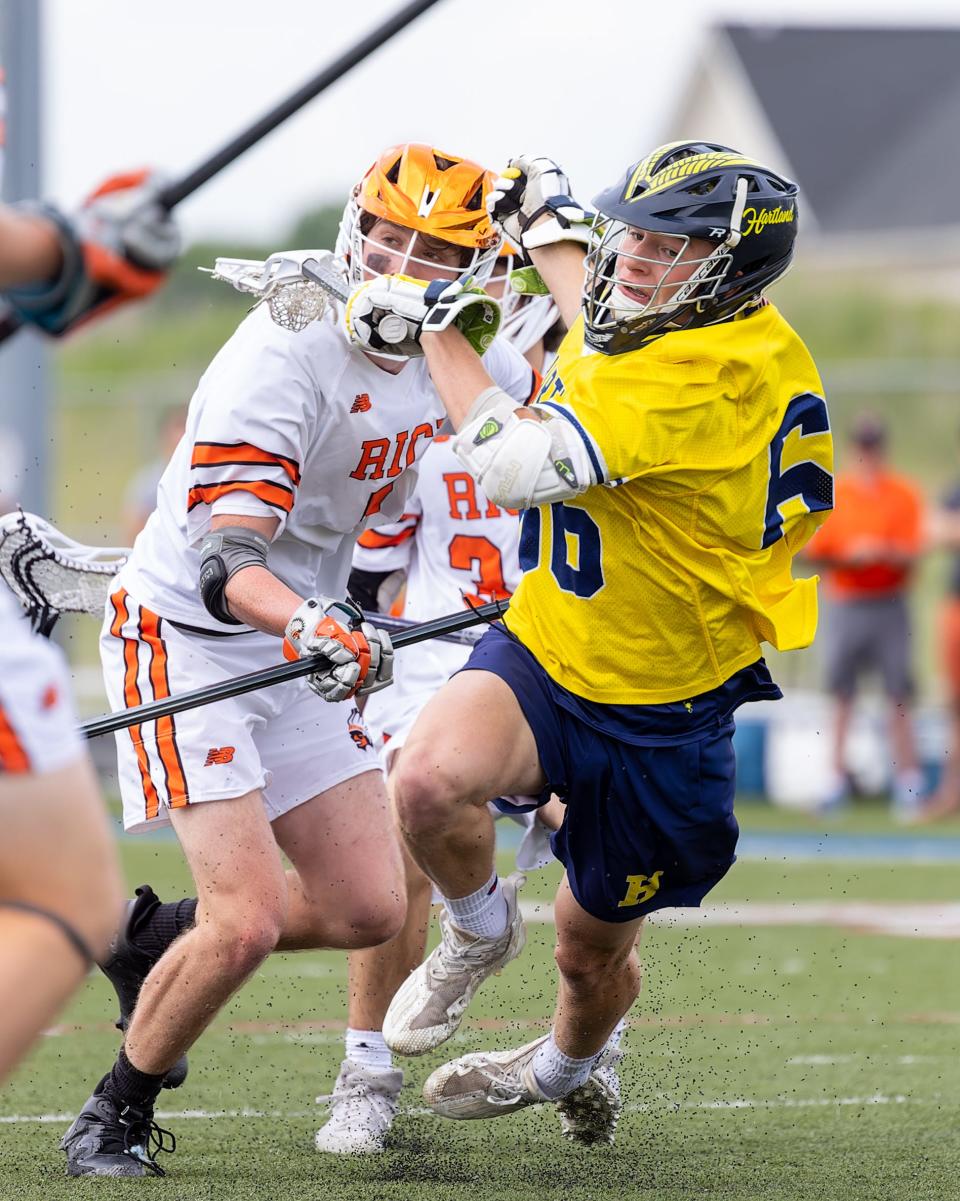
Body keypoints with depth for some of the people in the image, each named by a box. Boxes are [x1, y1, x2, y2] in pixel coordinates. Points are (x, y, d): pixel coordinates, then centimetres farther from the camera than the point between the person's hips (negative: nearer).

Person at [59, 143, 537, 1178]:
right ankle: (115, 1119, 6)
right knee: (248, 921, -17)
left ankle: (153, 940, 26)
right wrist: (313, 626, -53)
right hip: (185, 639, -7)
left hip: (302, 649, 8)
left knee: (367, 912, 3)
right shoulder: (283, 361, -27)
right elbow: (224, 565, -35)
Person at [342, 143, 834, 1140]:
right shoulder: (652, 326, -4)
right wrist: (547, 218, 30)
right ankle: (478, 928, 5)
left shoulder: (722, 371, -29)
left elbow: (513, 466, -33)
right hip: (544, 655, 5)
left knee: (591, 949, 17)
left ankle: (567, 1068, 53)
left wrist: (434, 326, -22)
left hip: (663, 714, -5)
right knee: (430, 779, -29)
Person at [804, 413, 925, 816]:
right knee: (841, 694, 3)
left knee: (899, 696, -3)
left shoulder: (903, 493, 3)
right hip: (845, 605, 1)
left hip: (889, 605, -1)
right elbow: (814, 553, 4)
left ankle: (908, 783, -1)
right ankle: (838, 779, 9)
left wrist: (882, 552, -20)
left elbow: (911, 555, -2)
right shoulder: (833, 493, 6)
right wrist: (850, 555, -12)